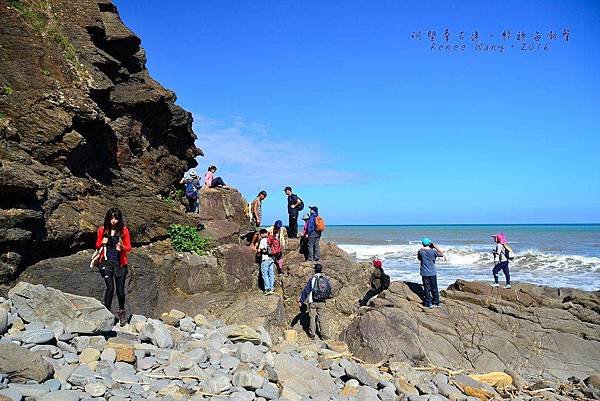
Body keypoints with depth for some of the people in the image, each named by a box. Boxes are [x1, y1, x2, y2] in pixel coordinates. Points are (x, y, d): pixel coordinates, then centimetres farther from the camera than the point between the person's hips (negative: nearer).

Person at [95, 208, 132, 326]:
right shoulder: (102, 230, 2)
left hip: (120, 263, 0)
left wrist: (122, 247, -18)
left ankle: (121, 311, 27)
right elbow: (97, 245, 12)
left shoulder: (124, 230, -1)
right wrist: (102, 243, -10)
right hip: (106, 262, 0)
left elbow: (129, 247, 4)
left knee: (120, 291, 1)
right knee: (110, 287, -16)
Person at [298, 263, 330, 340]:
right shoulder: (326, 279, 2)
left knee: (312, 317, 6)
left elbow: (305, 290, -5)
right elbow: (329, 291, 12)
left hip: (313, 302, -2)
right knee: (321, 318, 8)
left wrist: (301, 301, 1)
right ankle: (323, 335, 8)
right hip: (322, 302, 2)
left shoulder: (311, 279, -6)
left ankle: (312, 334, 8)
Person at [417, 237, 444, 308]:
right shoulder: (433, 251, -9)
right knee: (434, 289, 10)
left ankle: (429, 303, 8)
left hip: (424, 273, 0)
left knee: (427, 288, 6)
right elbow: (442, 254, 4)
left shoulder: (420, 251, -6)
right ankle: (436, 303, 16)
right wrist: (436, 247, 1)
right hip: (432, 273, 0)